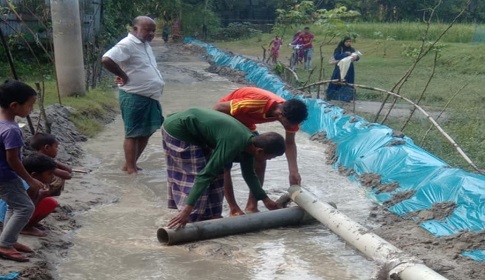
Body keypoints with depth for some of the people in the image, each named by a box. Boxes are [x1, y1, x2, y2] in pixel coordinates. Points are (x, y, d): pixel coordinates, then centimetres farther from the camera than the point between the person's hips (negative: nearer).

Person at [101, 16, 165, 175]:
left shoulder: (144, 44, 12)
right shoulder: (127, 45, -16)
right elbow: (106, 60, -29)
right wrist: (124, 76, -20)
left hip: (149, 97, 10)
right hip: (134, 98, -10)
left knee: (147, 131, 16)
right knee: (133, 134, 0)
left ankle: (130, 164, 27)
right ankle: (131, 168, 11)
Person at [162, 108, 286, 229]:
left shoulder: (248, 140, -2)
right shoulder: (233, 144, -31)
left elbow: (249, 174, 14)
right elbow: (205, 175, -33)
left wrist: (265, 199, 21)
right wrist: (187, 210, -35)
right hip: (178, 130, -9)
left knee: (215, 173, 9)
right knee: (193, 177, -11)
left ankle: (210, 216, 14)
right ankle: (192, 222, -5)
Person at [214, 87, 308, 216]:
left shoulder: (289, 112, -22)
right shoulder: (256, 103, -42)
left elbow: (290, 143, -12)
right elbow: (218, 107, -31)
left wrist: (294, 171, -22)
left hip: (246, 124, 6)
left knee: (260, 162, -1)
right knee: (224, 164, -11)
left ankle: (252, 207, 6)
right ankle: (234, 210, -3)